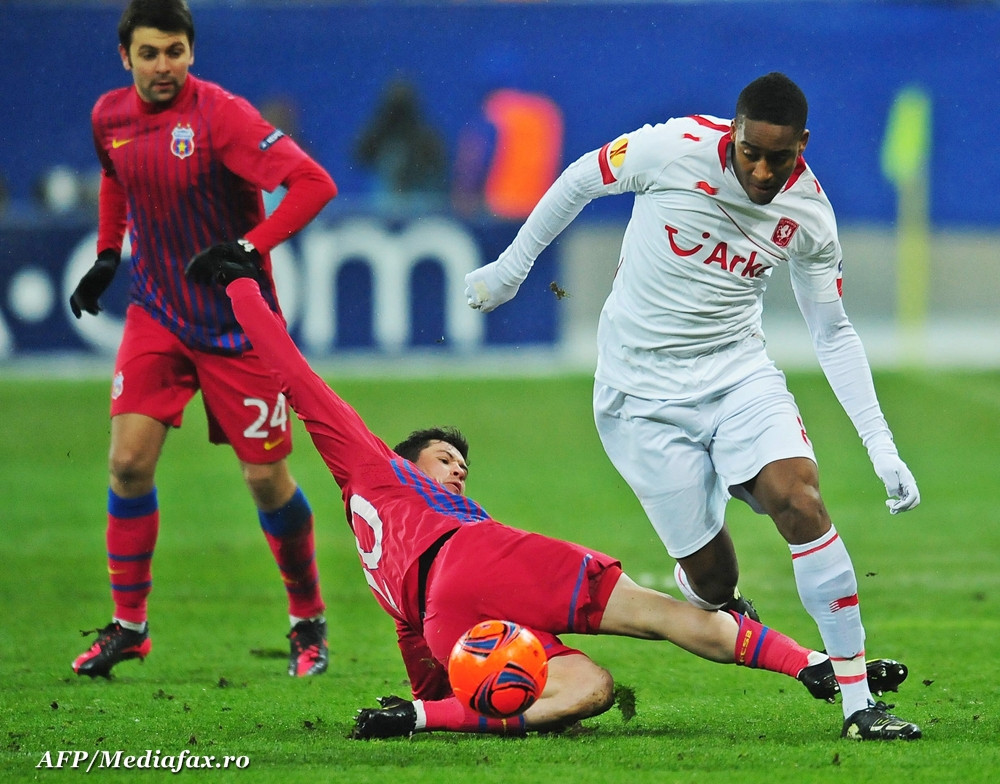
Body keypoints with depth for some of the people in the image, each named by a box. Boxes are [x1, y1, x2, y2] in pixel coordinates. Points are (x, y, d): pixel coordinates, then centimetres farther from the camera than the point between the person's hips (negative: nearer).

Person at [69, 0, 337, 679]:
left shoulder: (220, 115, -19)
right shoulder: (110, 117, 0)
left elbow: (313, 183, -24)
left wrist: (249, 248, -30)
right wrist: (107, 255, 15)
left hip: (237, 321, -4)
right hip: (155, 313, 4)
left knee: (267, 477, 0)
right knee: (128, 461, -8)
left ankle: (309, 619, 20)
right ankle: (128, 624, 5)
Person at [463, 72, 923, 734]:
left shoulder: (809, 213, -7)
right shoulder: (676, 149, -18)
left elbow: (833, 333, 5)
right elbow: (582, 180, 2)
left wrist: (882, 447, -1)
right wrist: (511, 266, 11)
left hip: (739, 370, 2)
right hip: (644, 395, -2)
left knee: (802, 502, -23)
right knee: (711, 577, -6)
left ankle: (859, 700, -16)